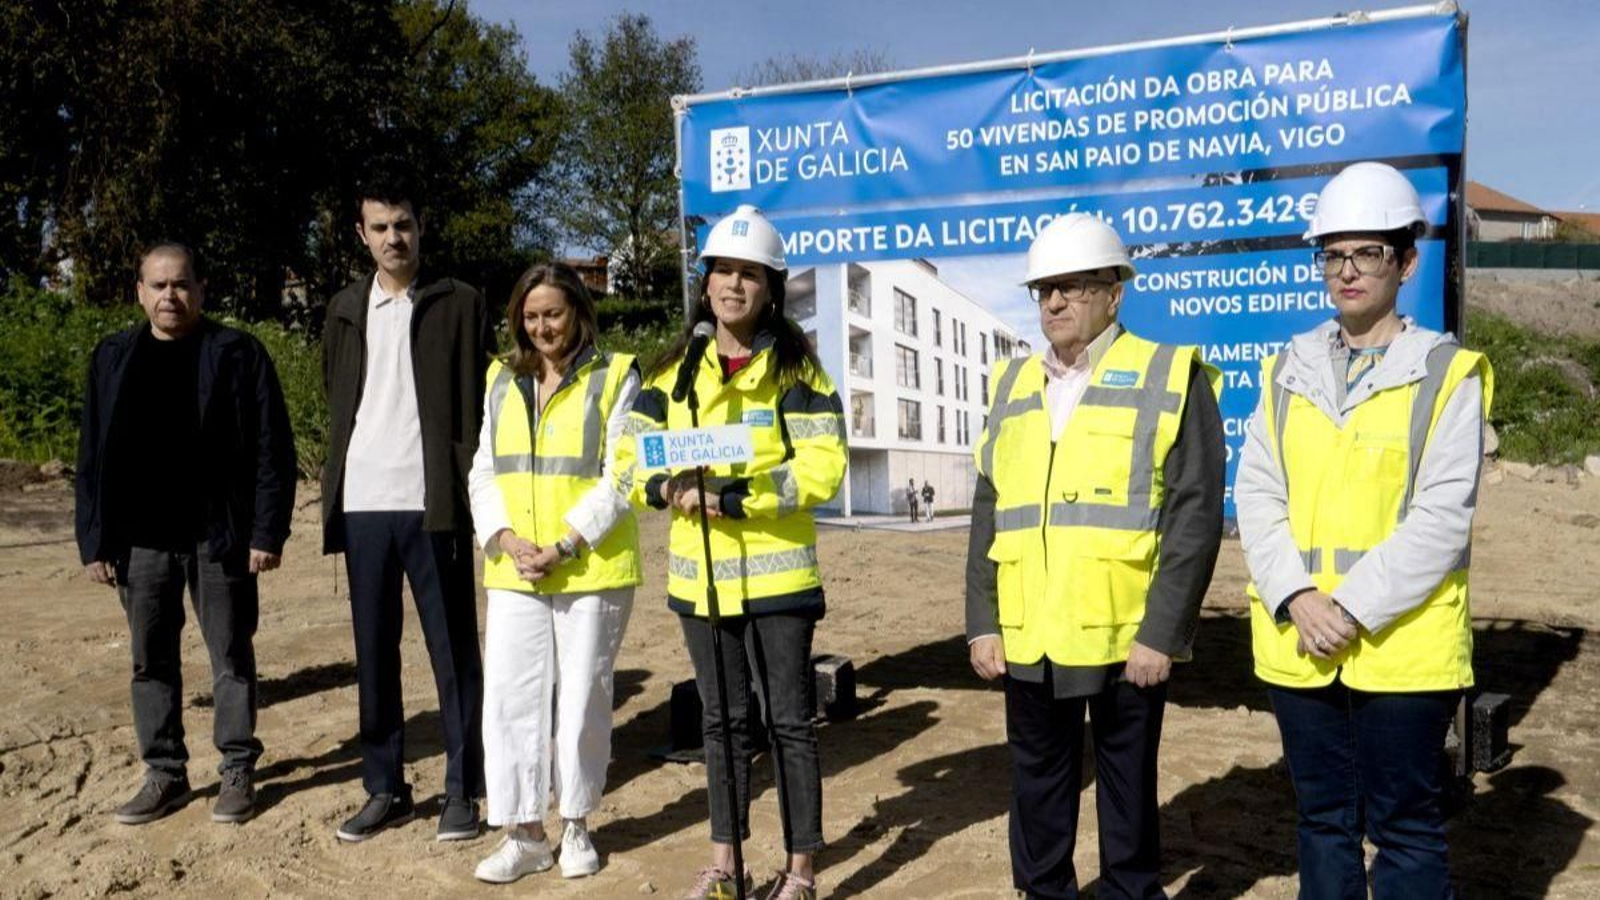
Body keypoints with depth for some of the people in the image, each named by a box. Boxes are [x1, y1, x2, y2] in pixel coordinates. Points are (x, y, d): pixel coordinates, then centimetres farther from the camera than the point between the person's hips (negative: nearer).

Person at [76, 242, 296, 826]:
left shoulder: (238, 354, -3)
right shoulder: (112, 358, 9)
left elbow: (272, 449, -5)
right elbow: (93, 457, 9)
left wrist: (267, 532, -11)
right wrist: (94, 541, 4)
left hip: (219, 538, -4)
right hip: (141, 540, 4)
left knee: (231, 657, 5)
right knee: (151, 662, 10)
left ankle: (237, 772, 16)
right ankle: (165, 773, 22)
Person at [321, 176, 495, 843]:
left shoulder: (459, 305, 2)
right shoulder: (345, 310, 14)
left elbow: (479, 404, -3)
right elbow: (336, 406, 16)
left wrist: (472, 492, -12)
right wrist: (334, 495, 7)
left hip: (433, 504, -4)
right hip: (362, 506, 4)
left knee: (453, 652, 2)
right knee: (373, 654, 10)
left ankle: (462, 790, 10)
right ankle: (385, 788, 20)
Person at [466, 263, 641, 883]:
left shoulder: (614, 377, -2)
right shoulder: (503, 381, 12)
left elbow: (620, 478, -8)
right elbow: (485, 472, 11)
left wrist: (564, 546, -15)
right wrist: (505, 539, -7)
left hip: (593, 569, -4)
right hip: (514, 572, 4)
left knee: (582, 698, 5)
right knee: (508, 696, 1)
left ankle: (576, 825, 21)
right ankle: (523, 833, 12)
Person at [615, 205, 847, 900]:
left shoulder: (796, 368, -6)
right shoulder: (675, 368, 7)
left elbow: (821, 468, -15)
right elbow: (630, 457, 6)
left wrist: (734, 495, -23)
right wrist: (668, 489, -16)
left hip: (776, 574, -4)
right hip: (700, 575, 5)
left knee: (787, 721, 4)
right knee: (722, 721, 16)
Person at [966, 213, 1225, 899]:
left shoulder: (1171, 378, -3)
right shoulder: (1014, 386, 11)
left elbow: (1195, 516, -9)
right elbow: (988, 515, 11)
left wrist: (1161, 633, -14)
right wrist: (982, 622, 4)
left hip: (1126, 637, -4)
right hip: (1028, 637, 4)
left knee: (1127, 787, 12)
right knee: (1038, 784, 16)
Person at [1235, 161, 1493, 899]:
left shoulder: (1447, 373, -3)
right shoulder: (1286, 371, 8)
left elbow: (1442, 518, -10)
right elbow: (1256, 496, 2)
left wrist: (1354, 609, -16)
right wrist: (1297, 601, -11)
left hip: (1404, 647, -3)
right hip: (1298, 644, 4)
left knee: (1405, 828, 7)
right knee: (1322, 818, 15)